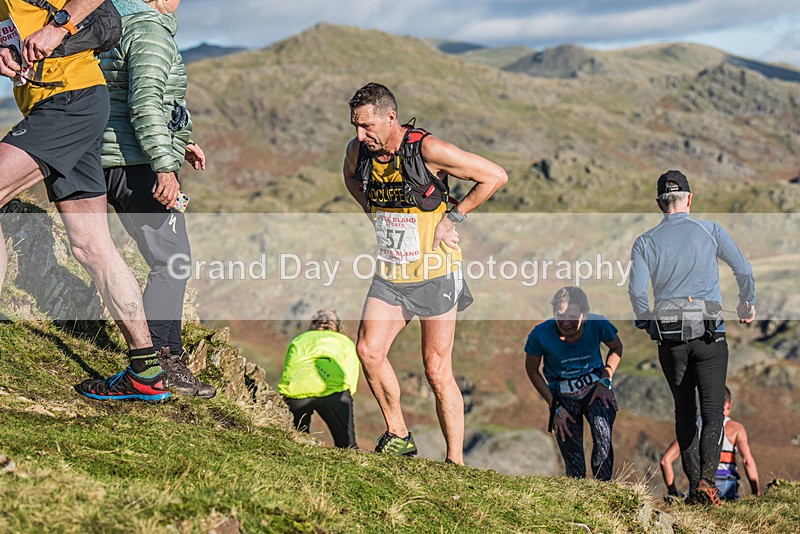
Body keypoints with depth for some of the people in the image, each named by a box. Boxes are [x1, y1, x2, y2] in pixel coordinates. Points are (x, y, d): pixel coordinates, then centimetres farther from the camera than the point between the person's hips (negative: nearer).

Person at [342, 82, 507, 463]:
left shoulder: (428, 150, -20)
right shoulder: (358, 151, -2)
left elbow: (495, 176, -13)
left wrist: (453, 218, -10)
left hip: (435, 274, -5)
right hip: (389, 275, 5)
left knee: (437, 372, -3)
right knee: (369, 351, -10)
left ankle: (455, 461, 9)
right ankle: (398, 437, 9)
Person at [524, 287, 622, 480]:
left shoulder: (598, 324, -18)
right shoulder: (540, 334, -21)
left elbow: (616, 348, 5)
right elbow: (532, 370, -3)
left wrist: (605, 381, -7)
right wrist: (555, 407, -6)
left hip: (595, 386, 0)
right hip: (563, 395, 0)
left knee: (603, 436, -28)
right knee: (573, 458, -2)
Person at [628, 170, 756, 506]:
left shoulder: (645, 242, 2)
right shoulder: (711, 231, 2)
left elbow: (637, 291, -8)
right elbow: (744, 271, 1)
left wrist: (646, 321, 11)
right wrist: (747, 306, 19)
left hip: (669, 337, 2)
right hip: (709, 333, -1)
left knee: (684, 412, 13)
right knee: (712, 411, 0)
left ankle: (693, 485, 12)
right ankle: (707, 479, -20)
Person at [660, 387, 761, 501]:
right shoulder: (735, 427, 8)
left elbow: (665, 460, 10)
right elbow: (748, 461, -7)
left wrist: (673, 493, 18)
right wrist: (756, 493, 1)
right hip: (725, 488, -3)